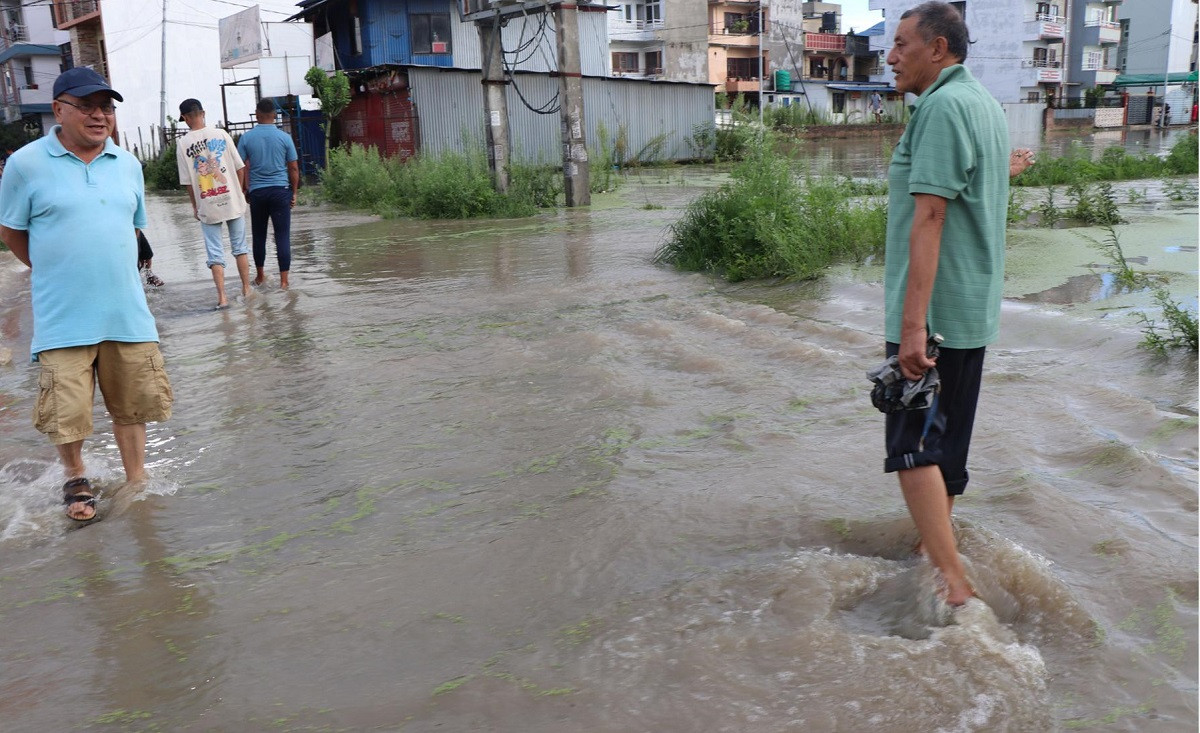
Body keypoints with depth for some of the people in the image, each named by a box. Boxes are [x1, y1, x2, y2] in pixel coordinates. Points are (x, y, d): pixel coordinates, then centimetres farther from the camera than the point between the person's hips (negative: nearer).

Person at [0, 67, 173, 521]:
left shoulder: (128, 164, 7)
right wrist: (57, 273, 11)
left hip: (127, 311, 3)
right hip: (62, 316, -3)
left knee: (132, 404, 10)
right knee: (67, 410, 1)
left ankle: (136, 481, 28)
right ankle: (76, 480, 28)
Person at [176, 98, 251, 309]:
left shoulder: (182, 144, -4)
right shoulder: (221, 134, -3)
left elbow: (187, 181, -2)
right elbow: (240, 167, -1)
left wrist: (195, 206, 9)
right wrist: (240, 193, 11)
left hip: (207, 205, -1)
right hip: (232, 199, 1)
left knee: (215, 253, 5)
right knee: (240, 247, 13)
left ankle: (222, 297, 0)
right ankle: (246, 290, 18)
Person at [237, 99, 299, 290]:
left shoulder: (246, 138, 0)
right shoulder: (284, 137, -2)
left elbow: (243, 168, 0)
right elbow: (294, 168, 0)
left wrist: (245, 191, 10)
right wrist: (294, 192, 9)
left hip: (257, 193, 2)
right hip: (280, 190, -1)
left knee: (259, 236, 14)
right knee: (283, 236, -1)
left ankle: (259, 276, 26)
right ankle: (283, 280, -4)